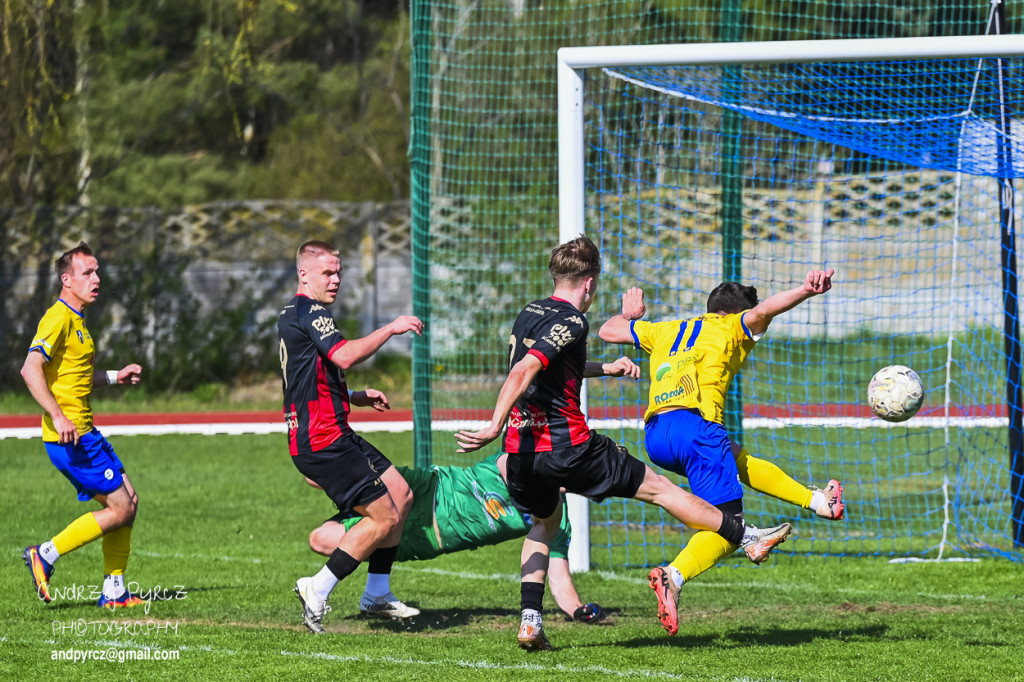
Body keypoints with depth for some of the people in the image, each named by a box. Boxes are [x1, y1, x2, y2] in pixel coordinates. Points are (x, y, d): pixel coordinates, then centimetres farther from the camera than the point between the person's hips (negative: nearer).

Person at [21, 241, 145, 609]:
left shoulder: (75, 320, 18)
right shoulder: (59, 318, -14)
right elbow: (31, 369, -26)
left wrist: (116, 376, 25)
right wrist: (58, 416, -32)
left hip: (82, 433, 10)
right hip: (69, 436, -10)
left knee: (128, 499, 11)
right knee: (120, 508, -9)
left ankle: (113, 590, 15)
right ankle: (45, 556, -3)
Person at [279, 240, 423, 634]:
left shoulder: (295, 315, 21)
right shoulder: (307, 311, -13)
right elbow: (344, 356, -29)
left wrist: (356, 398, 18)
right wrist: (391, 329, -21)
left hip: (336, 435, 11)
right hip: (322, 442, -11)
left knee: (401, 495, 15)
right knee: (385, 517, -10)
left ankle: (376, 595, 19)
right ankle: (317, 591, -6)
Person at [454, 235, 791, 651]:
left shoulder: (529, 314, 12)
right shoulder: (571, 323, -14)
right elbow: (523, 372, -27)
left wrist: (605, 368, 38)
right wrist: (494, 427, -31)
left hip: (522, 449, 7)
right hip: (567, 446, -7)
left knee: (544, 524, 28)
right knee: (656, 487, 5)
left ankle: (530, 620, 10)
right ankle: (747, 539, 15)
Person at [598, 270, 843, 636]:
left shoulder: (667, 330, 29)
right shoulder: (731, 329, 16)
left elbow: (608, 331, 37)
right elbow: (762, 311, -6)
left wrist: (629, 315, 58)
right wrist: (806, 291, -18)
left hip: (654, 435, 7)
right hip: (693, 424, -7)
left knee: (737, 460, 33)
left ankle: (816, 500, 38)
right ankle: (673, 576, -30)